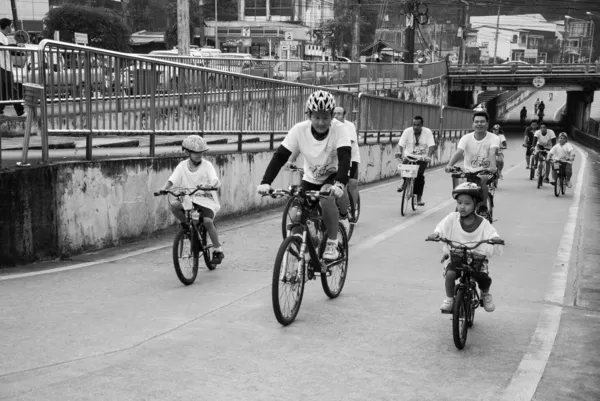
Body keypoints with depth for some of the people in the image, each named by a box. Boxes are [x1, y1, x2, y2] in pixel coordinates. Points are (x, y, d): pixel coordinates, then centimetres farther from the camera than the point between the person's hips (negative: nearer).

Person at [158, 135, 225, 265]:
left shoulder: (207, 165, -5)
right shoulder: (182, 166, 2)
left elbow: (215, 180, -18)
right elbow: (172, 179, -7)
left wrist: (210, 185, -42)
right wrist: (164, 188, -28)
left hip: (207, 200, -3)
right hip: (189, 199, 3)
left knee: (207, 221, -27)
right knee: (174, 206, -25)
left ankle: (218, 250, -6)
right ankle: (186, 225, 5)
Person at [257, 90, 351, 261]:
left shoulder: (338, 129, -26)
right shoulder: (299, 129, -22)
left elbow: (345, 158, -37)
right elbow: (280, 156, -24)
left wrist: (340, 184, -55)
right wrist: (265, 182, -37)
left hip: (333, 176, -3)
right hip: (310, 178, 3)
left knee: (327, 199, -33)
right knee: (296, 216, -12)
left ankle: (332, 245, -16)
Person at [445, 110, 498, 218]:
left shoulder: (493, 138, -5)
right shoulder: (466, 138, -2)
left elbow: (492, 153, -24)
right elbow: (458, 152, -18)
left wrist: (493, 166, -45)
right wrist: (449, 165, -37)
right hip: (468, 171, 2)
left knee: (481, 180, -33)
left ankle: (483, 208, -17)